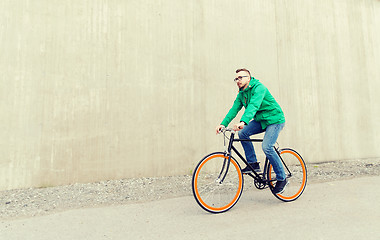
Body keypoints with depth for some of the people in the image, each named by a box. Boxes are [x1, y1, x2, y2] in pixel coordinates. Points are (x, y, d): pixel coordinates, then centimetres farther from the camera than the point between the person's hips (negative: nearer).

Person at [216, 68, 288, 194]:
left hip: (274, 119, -7)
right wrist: (223, 123, -19)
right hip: (260, 120, 8)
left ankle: (282, 179, -2)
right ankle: (253, 163, 1)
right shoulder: (241, 94, 4)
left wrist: (243, 122, -53)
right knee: (242, 133, -13)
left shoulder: (259, 87, -21)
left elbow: (253, 106, -38)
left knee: (266, 147, -22)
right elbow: (234, 109, -5)